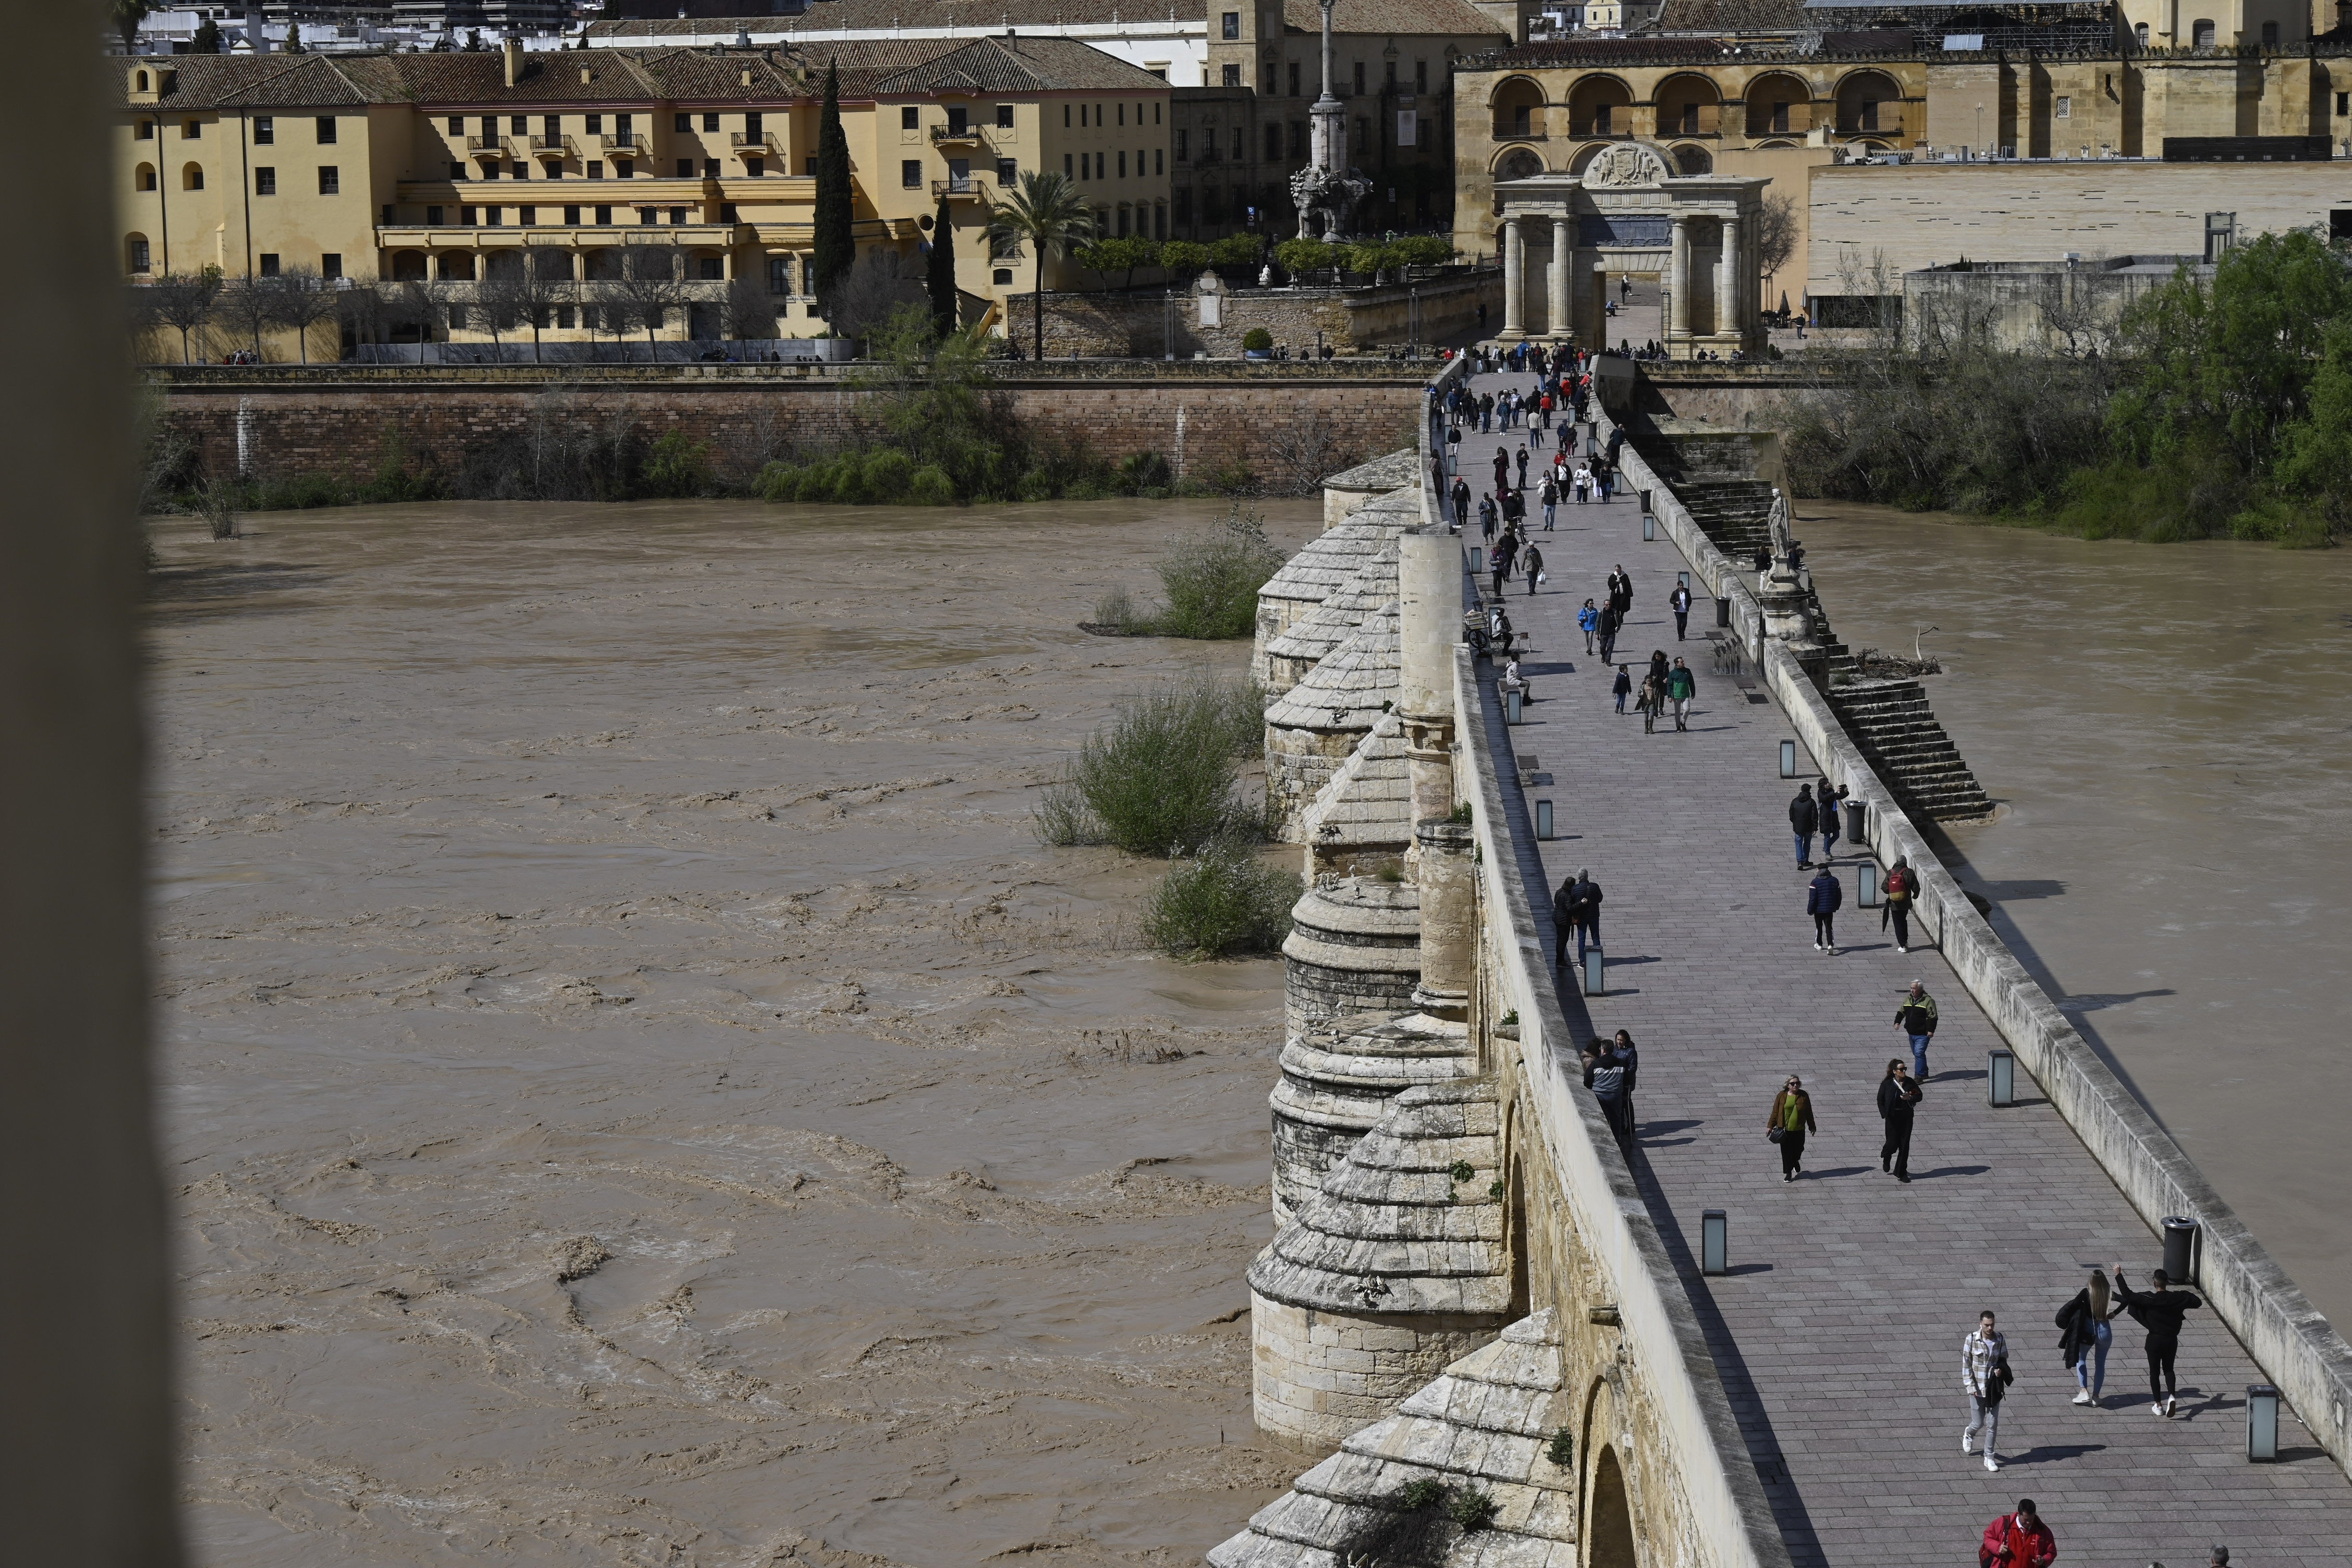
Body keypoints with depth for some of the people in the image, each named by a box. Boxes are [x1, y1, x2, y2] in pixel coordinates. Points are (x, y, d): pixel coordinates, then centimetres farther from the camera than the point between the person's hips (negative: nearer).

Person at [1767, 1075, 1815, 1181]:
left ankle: (1795, 1162, 43)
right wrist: (1770, 1126, 0)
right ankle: (1788, 1173, 16)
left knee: (1798, 1149, 9)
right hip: (1785, 1129, 0)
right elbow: (1775, 1112, 2)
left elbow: (1809, 1113, 6)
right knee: (1786, 1152, 3)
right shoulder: (1781, 1096, -3)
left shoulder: (1803, 1096, -2)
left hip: (1799, 1130, 0)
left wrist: (1812, 1127, 11)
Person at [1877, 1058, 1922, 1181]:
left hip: (1907, 1117, 2)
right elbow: (1880, 1100, -2)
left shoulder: (1910, 1082, -3)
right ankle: (1886, 1158, 36)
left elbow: (1920, 1096, 3)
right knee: (1893, 1143, -1)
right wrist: (1884, 1114, -12)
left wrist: (1910, 1098, -17)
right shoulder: (1887, 1084, -9)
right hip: (1892, 1118, -2)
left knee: (1905, 1145, 3)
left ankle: (1901, 1173, 13)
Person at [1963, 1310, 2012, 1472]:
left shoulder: (1999, 1339, -4)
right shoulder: (1971, 1340, -12)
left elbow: (2004, 1359, 10)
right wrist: (1971, 1386, -13)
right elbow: (1966, 1365, -7)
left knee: (1993, 1424, 3)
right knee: (1978, 1423, 8)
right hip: (1977, 1388, -2)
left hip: (1994, 1388, 2)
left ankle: (1989, 1457, 15)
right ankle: (1969, 1435, 45)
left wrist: (2001, 1369, -13)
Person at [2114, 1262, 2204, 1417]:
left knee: (2154, 1372, 11)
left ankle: (2159, 1406, 13)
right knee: (2168, 1369, 18)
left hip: (2155, 1340, -3)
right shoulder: (2177, 1298, -8)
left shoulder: (2148, 1299, -17)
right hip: (2171, 1340, 3)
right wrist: (2188, 1295, 18)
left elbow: (2127, 1295, -19)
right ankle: (2171, 1396, -7)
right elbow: (2197, 1303, 0)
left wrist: (2119, 1276, -12)